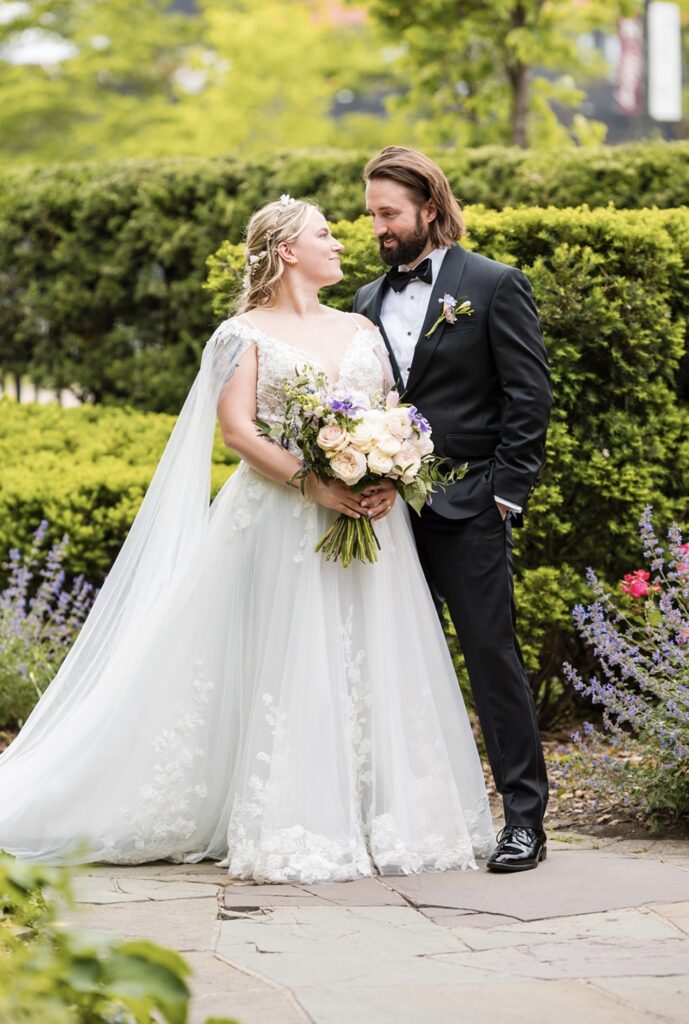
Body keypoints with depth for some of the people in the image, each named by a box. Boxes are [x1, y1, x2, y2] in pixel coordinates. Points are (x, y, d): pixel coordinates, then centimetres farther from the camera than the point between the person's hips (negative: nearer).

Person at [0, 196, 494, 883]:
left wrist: (390, 480, -8)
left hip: (371, 516, 5)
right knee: (288, 668, -7)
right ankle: (296, 834, -4)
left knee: (373, 666, 1)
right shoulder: (246, 333, 3)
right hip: (283, 517, -4)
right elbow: (237, 428, -8)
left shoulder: (361, 329, 17)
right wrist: (314, 485, -18)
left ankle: (383, 820, 7)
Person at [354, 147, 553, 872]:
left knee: (492, 656, -5)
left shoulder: (495, 287, -2)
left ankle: (524, 818, 0)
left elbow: (529, 398, -5)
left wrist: (505, 493, -10)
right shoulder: (370, 301, 15)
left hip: (467, 510, -6)